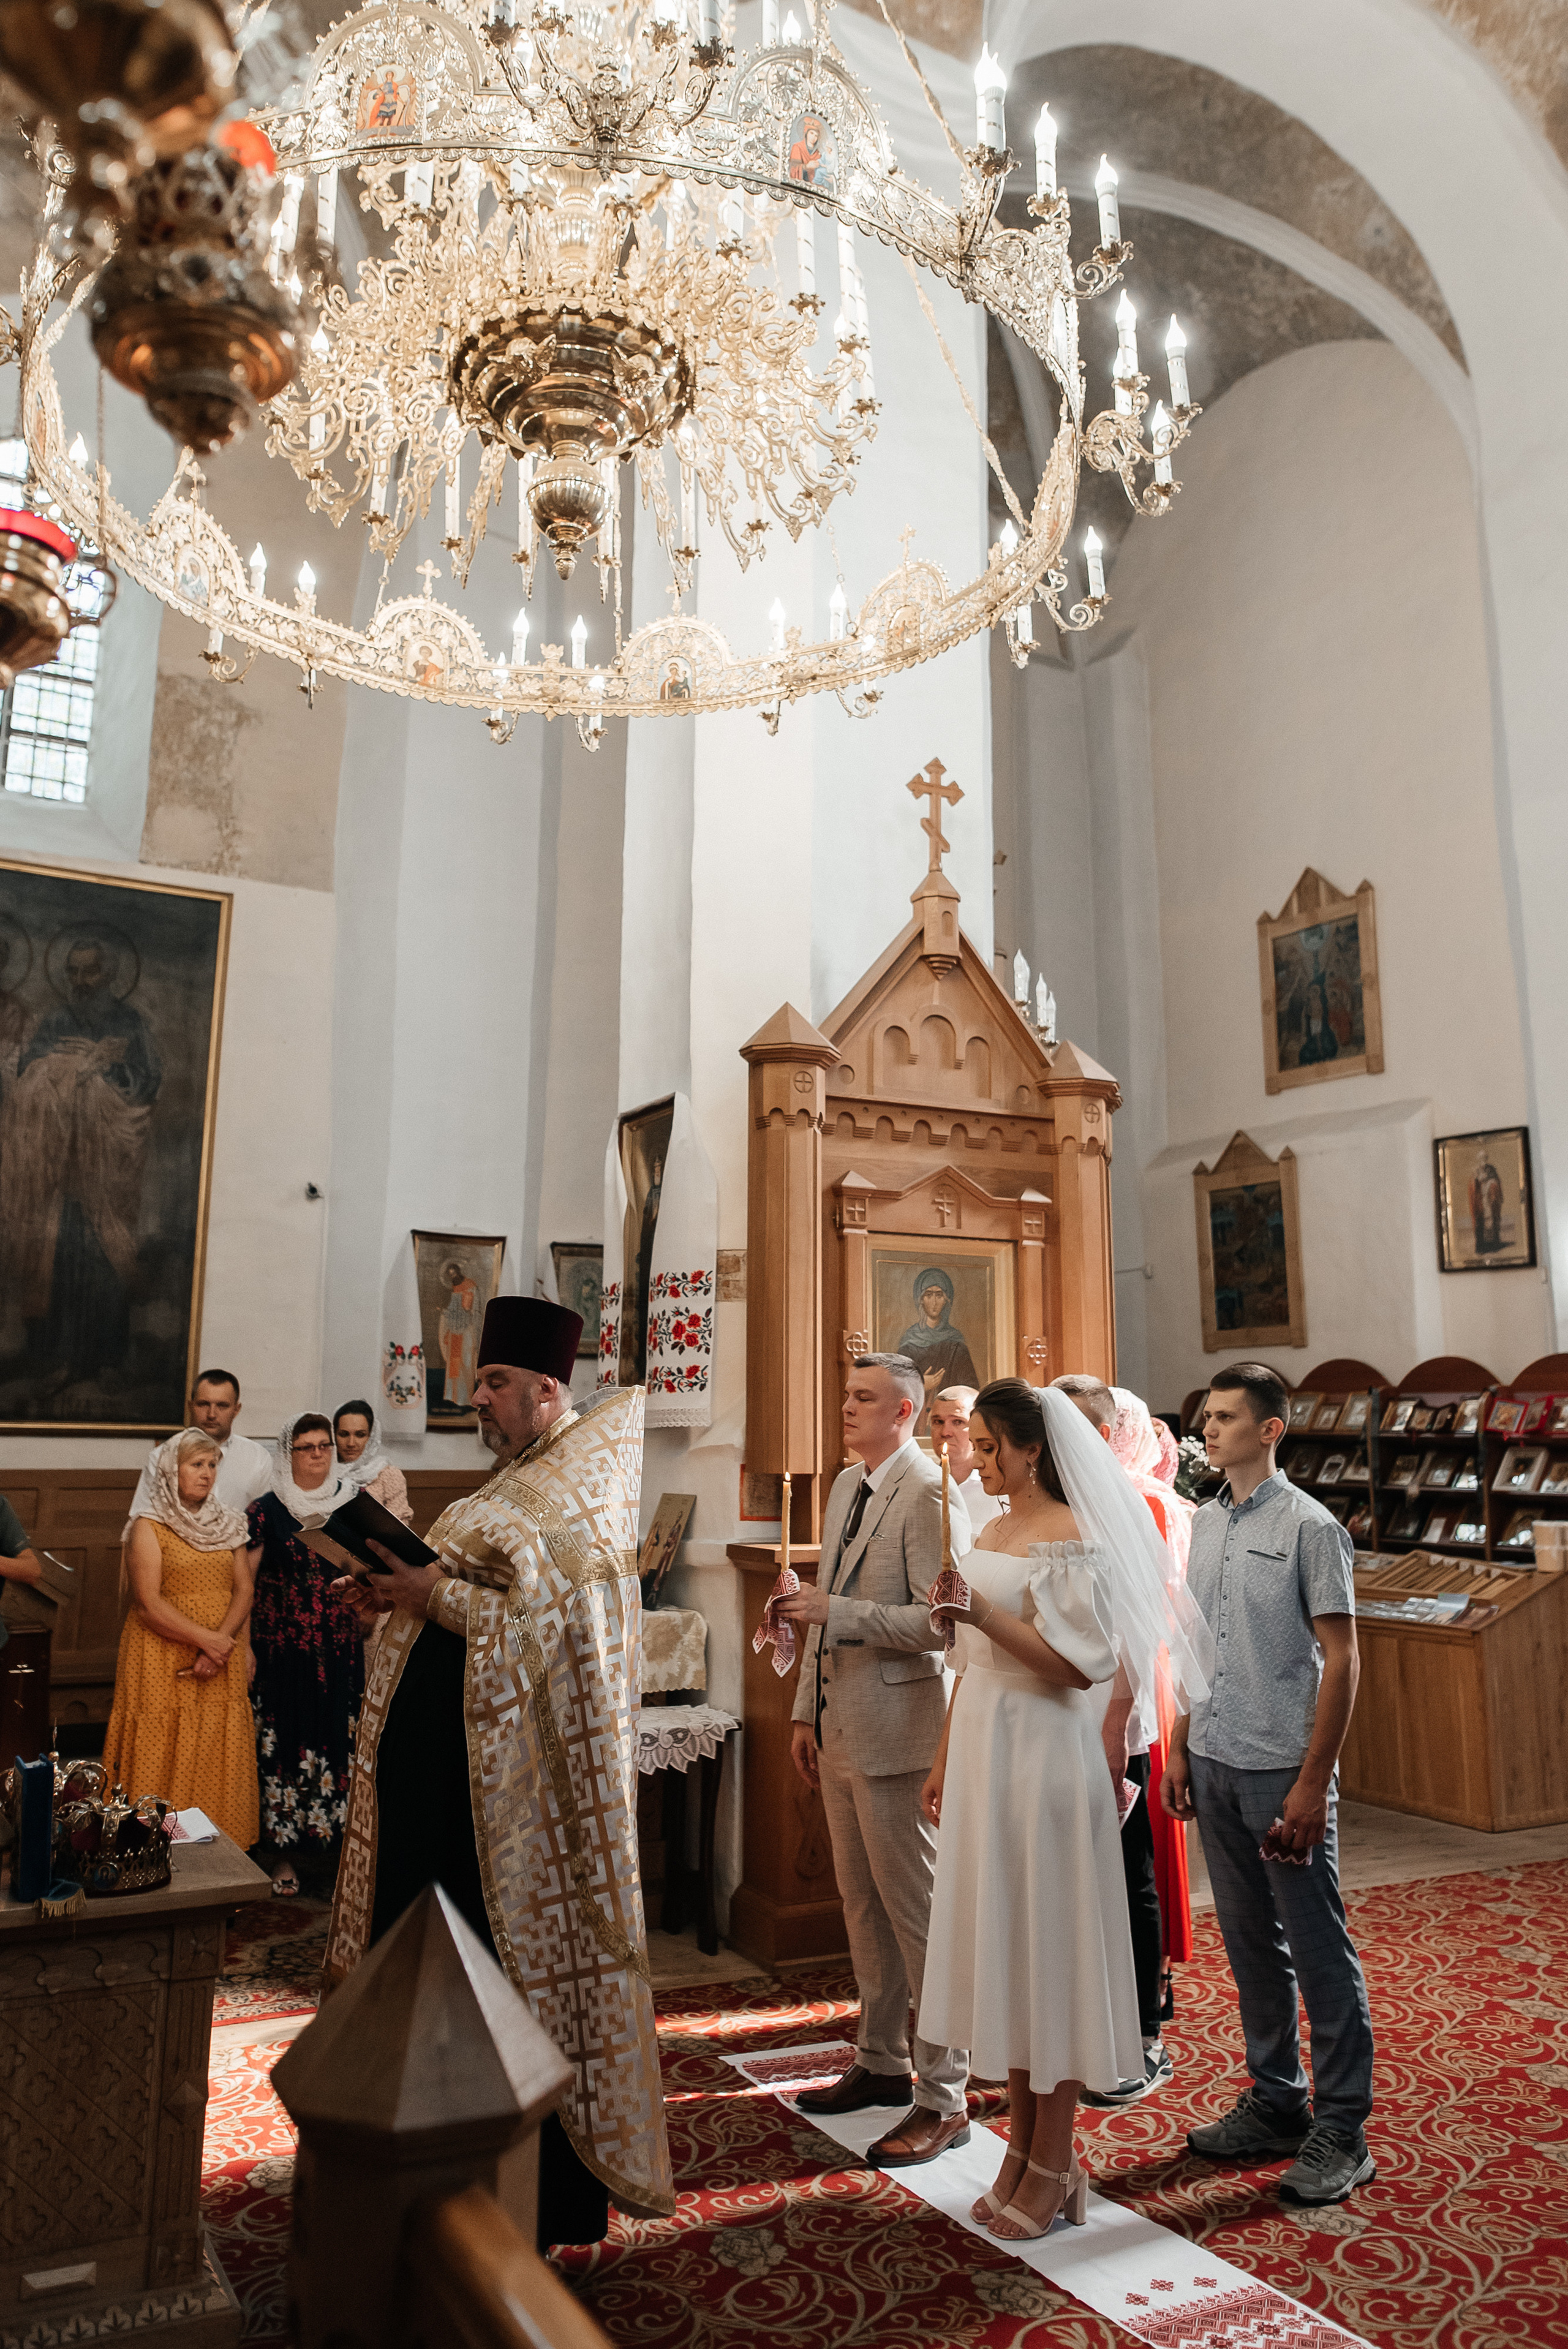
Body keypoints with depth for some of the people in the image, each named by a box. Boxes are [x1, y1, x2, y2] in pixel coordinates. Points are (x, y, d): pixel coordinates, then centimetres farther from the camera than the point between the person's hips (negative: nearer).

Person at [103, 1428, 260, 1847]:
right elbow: (149, 1603, -11)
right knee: (162, 1759, -4)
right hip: (163, 1658, -4)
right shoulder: (149, 1526, -3)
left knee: (217, 1759, 4)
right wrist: (206, 1639, -15)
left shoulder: (227, 1525, 11)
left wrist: (220, 1646, -11)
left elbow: (244, 1591, 5)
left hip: (222, 1661, 4)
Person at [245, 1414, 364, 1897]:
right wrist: (244, 1647, -5)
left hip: (340, 1651, 2)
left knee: (336, 1742, 3)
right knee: (283, 1743, 1)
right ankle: (283, 1852, 15)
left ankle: (330, 1841, 17)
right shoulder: (266, 1511, -1)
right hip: (283, 1651, -2)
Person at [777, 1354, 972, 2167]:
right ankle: (882, 2062, 35)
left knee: (917, 1909, 2)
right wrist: (807, 1711, 16)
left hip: (897, 1730, -9)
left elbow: (941, 1621, -21)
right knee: (862, 1905, 19)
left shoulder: (930, 1494, -15)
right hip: (840, 1728, 9)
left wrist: (837, 1613, -24)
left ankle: (942, 2098, 15)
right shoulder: (846, 1485, 12)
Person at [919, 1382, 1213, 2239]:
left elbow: (1084, 1667, -19)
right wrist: (943, 1762, 19)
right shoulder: (990, 1534, 11)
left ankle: (1054, 2164, 18)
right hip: (982, 1749, 8)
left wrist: (989, 1617, -25)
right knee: (997, 1946, 13)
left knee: (1045, 1944, 3)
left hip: (1042, 1753, -8)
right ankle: (1022, 2146, 27)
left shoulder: (1070, 1538, -13)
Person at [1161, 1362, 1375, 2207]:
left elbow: (1341, 1659, -11)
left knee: (1320, 1949, 4)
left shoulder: (1309, 1525, -10)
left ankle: (1341, 2131, 17)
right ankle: (1275, 2104, 29)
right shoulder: (1206, 1522, 9)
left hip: (1283, 1771, -6)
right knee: (1250, 1945, 16)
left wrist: (1312, 1782, -15)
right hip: (1215, 1766, 6)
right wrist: (1179, 1748, 13)